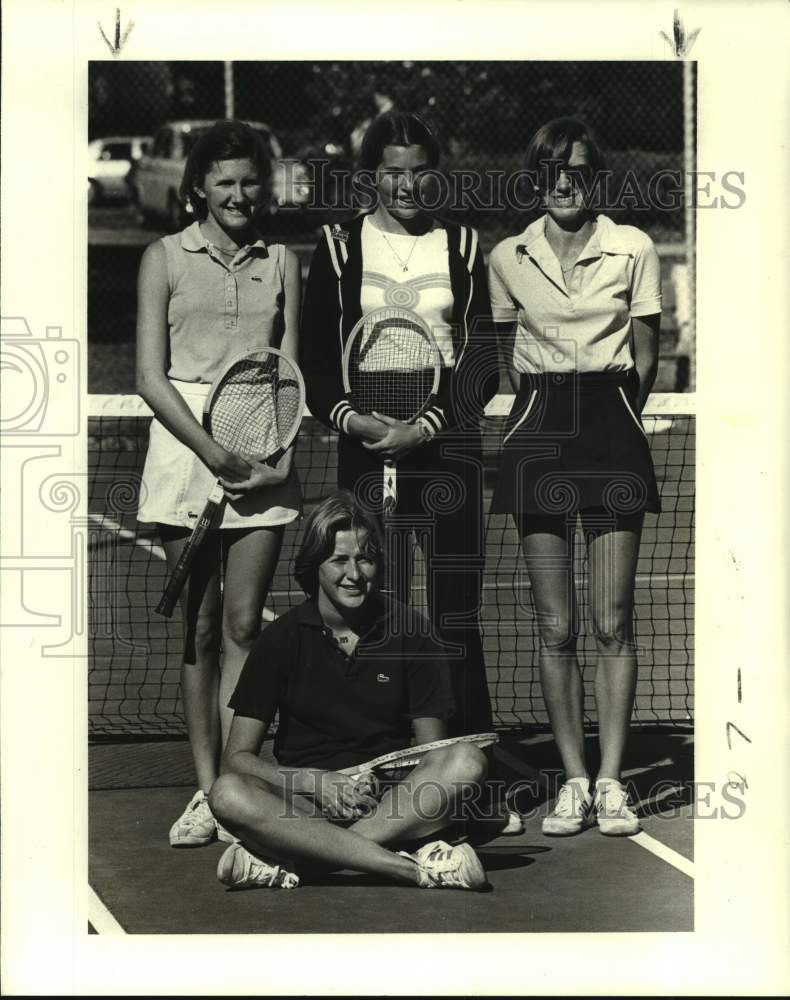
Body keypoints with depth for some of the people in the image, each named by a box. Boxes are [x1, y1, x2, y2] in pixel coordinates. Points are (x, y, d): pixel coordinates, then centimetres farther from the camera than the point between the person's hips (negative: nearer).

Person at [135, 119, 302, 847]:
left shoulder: (282, 262, 12)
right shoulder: (166, 259, 6)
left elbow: (290, 367, 8)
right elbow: (151, 376, 0)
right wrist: (210, 449, -12)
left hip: (263, 452, 1)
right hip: (185, 441, -1)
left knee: (243, 624, -4)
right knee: (200, 628, 1)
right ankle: (206, 790, 5)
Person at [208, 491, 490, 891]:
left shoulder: (409, 631, 4)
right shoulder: (283, 637, 2)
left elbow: (433, 749, 3)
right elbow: (238, 757, -2)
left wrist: (377, 785, -18)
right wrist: (316, 783, -19)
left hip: (390, 801, 1)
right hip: (304, 802, -1)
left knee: (466, 761, -29)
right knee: (227, 794, -31)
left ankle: (284, 859, -34)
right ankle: (412, 868, -39)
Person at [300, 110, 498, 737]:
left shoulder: (462, 245, 9)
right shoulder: (340, 246, 8)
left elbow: (482, 367, 3)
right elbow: (315, 365, 7)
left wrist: (424, 428, -10)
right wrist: (352, 419, -11)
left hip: (446, 442, 0)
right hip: (366, 446, 0)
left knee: (455, 611, -4)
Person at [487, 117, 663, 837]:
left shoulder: (634, 250, 1)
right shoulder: (507, 259, 6)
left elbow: (645, 357, 8)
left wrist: (611, 417, 9)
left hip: (612, 424, -1)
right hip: (539, 428, 1)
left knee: (613, 622, -3)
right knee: (556, 626, 1)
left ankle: (611, 781, 2)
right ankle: (574, 781, 6)